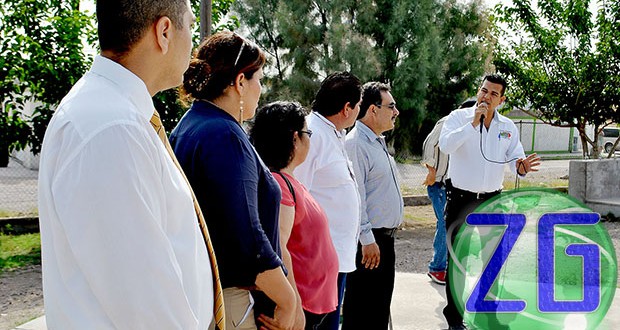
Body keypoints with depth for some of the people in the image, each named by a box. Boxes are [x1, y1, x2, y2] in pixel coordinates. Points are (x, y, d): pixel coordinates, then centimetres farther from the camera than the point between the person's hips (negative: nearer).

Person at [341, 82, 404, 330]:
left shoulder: (378, 142, 15)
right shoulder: (356, 144, -16)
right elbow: (355, 197, -21)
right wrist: (367, 240, -22)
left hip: (385, 238, 10)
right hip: (369, 241, -10)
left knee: (381, 307, 17)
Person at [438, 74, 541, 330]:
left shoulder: (508, 127, 5)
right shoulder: (459, 117, -7)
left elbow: (515, 159, 3)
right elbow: (445, 145, -24)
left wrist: (522, 166, -20)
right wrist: (473, 123, -27)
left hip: (491, 200, 4)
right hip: (461, 200, -4)